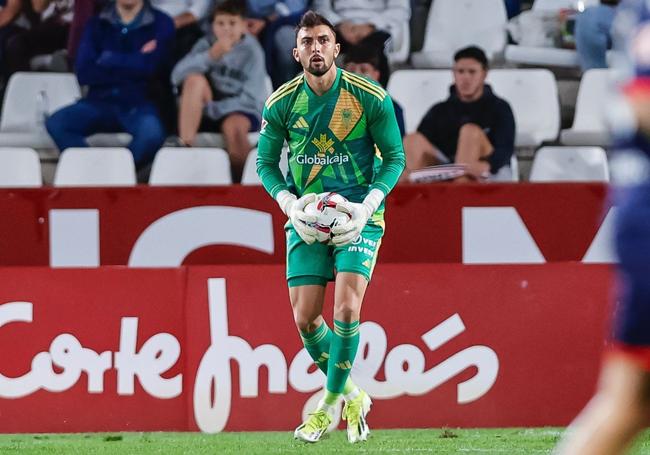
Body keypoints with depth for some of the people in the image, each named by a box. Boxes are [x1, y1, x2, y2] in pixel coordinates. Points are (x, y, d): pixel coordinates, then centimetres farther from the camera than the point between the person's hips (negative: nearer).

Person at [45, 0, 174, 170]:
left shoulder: (161, 23, 5)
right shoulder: (97, 24, 11)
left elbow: (148, 67, -10)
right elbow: (84, 73, -2)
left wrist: (108, 59, 0)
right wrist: (134, 63, -5)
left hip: (139, 104, -2)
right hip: (100, 101, 2)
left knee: (152, 134, -37)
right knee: (55, 123, -27)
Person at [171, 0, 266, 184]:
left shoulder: (252, 52, -6)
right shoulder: (207, 44, 0)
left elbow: (251, 98, -13)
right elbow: (177, 75, -13)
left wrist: (211, 108, -21)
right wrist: (211, 55, -26)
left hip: (242, 111, -3)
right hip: (208, 111, 3)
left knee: (233, 125, -38)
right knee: (195, 79, -25)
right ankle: (184, 147, -31)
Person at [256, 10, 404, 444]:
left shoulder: (372, 98, -9)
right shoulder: (282, 104, -3)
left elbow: (394, 157, -1)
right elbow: (266, 161, 8)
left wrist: (367, 205, -15)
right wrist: (289, 204, -9)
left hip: (358, 216, -3)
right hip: (305, 217, 3)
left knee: (347, 308, -19)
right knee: (305, 318, -3)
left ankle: (331, 403, -2)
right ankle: (351, 395, 21)